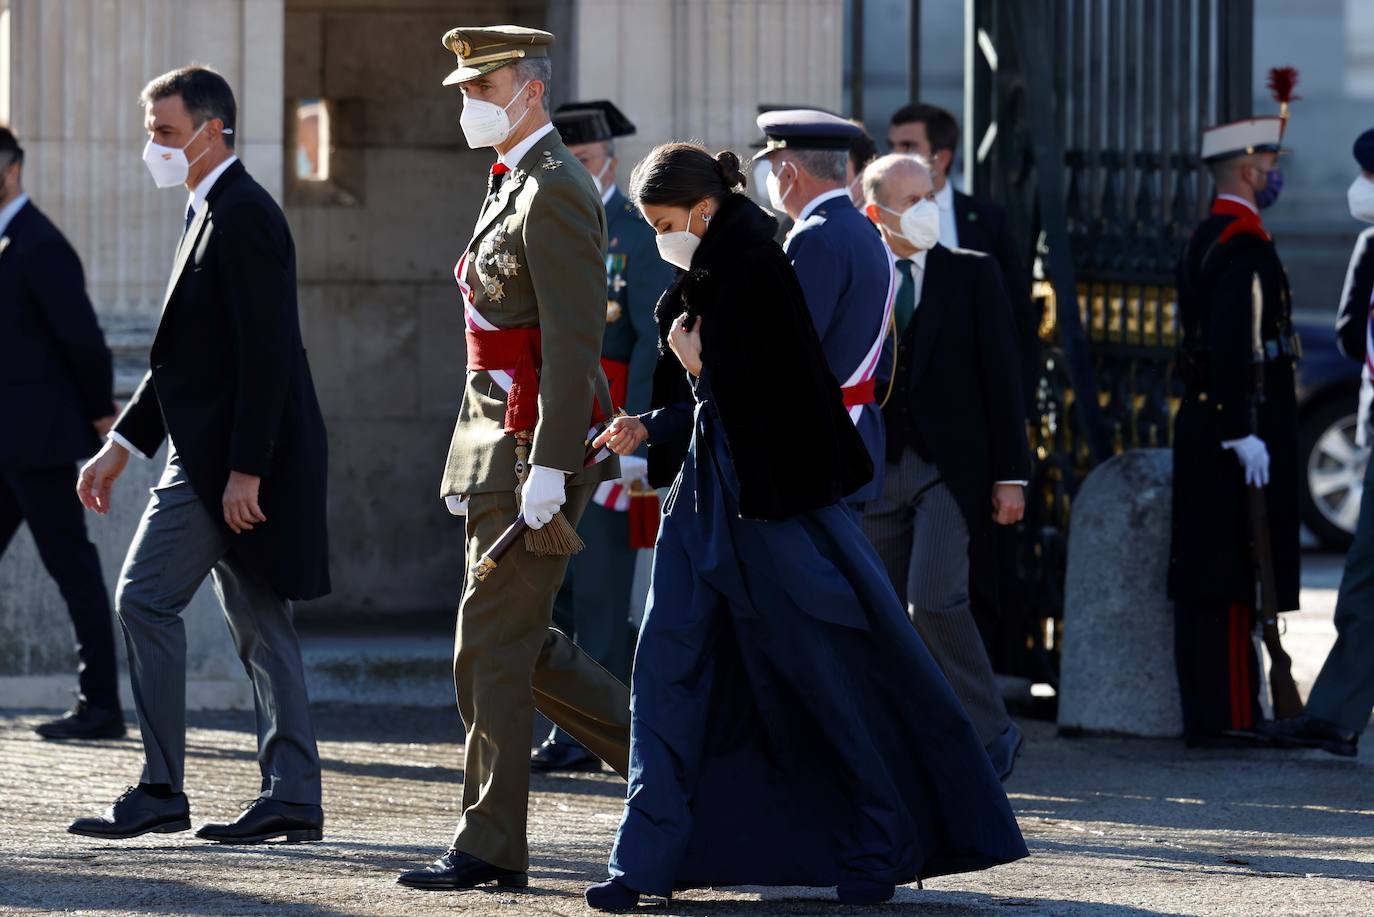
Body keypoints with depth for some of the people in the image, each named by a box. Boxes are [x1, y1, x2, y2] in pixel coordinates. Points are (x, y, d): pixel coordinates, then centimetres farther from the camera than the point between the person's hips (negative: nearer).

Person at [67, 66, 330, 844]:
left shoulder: (243, 216, -15)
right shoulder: (215, 212, 18)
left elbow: (265, 353, -21)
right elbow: (186, 353, 22)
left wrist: (244, 472, -24)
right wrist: (122, 446, 19)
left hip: (228, 455, -10)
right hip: (227, 456, 10)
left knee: (147, 599, -8)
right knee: (257, 617, 8)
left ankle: (160, 793, -5)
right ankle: (293, 798, 9)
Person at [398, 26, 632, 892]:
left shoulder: (557, 191, -14)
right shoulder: (513, 187, 17)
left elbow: (575, 342, -20)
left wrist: (546, 468, -24)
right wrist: (474, 461, 20)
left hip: (537, 445, -10)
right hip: (496, 446, 10)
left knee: (493, 648, -6)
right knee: (518, 645, 13)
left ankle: (490, 845, 0)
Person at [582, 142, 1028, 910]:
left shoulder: (756, 271, -16)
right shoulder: (707, 277, 11)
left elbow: (758, 395, -19)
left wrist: (696, 363, -8)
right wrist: (648, 429, 4)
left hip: (774, 500, -9)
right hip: (709, 496, 9)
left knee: (827, 673, 1)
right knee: (669, 665, 1)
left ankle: (885, 843, 14)